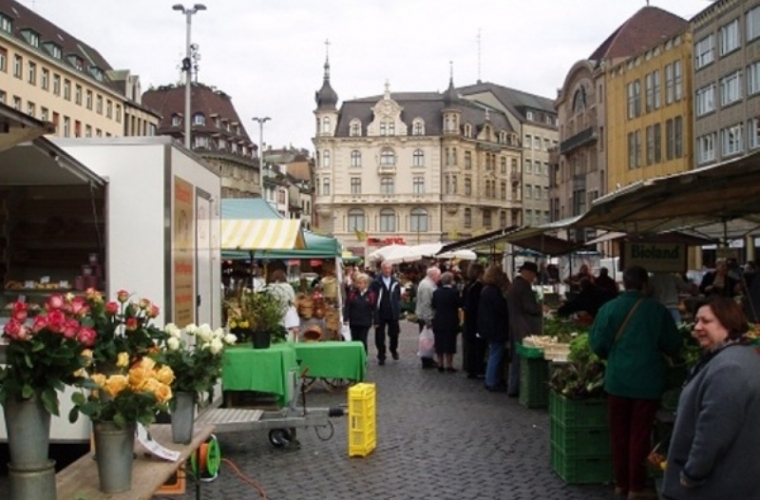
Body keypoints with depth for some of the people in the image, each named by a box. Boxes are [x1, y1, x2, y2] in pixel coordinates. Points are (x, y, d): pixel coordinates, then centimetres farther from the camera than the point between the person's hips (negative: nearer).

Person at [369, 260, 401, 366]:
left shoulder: (395, 283, 4)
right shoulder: (376, 283, -7)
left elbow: (399, 297, 11)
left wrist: (398, 310, 5)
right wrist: (374, 313, -12)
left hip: (393, 314, 3)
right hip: (380, 314, -3)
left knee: (394, 333, 13)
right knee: (380, 336, 3)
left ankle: (394, 350, 38)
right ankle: (381, 356, 16)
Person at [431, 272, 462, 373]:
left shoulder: (436, 292, -1)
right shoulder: (454, 292, -14)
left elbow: (433, 306, 5)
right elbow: (460, 304, -8)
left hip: (438, 322, 4)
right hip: (451, 323, -4)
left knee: (439, 344, 10)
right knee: (449, 345, 4)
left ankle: (440, 365, 15)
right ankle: (449, 366, 6)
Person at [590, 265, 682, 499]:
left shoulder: (609, 308, -7)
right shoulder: (657, 310, -9)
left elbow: (598, 344, -6)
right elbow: (673, 346, -2)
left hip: (617, 379, 2)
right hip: (647, 381, -2)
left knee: (619, 433, 14)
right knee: (639, 434, 7)